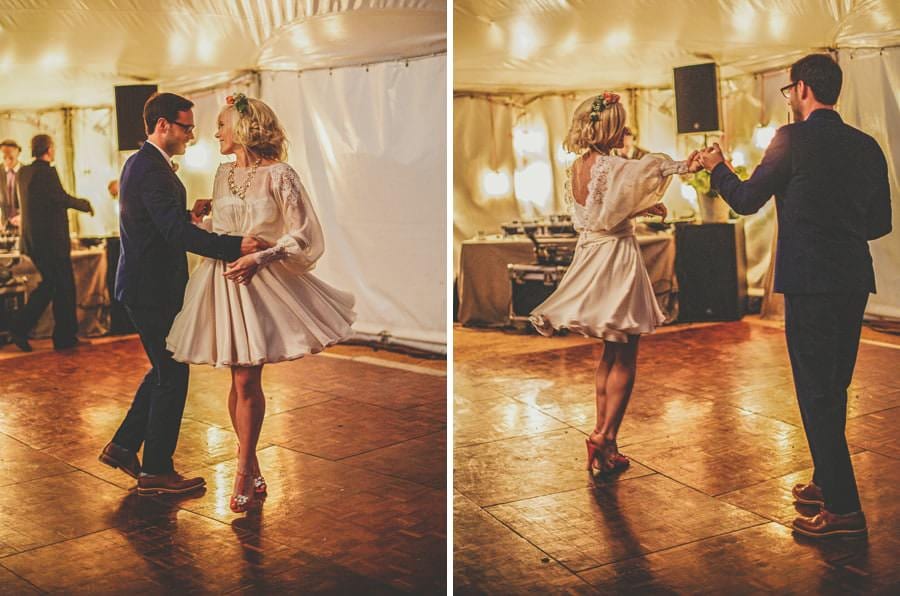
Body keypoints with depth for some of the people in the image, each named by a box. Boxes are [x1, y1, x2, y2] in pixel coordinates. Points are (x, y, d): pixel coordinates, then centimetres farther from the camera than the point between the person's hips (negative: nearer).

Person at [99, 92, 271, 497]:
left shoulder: (140, 162, 13)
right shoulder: (152, 169, -21)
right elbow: (177, 232, -31)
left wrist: (189, 214, 18)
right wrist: (236, 246, -38)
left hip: (145, 285, 11)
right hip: (153, 290, -11)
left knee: (165, 370, 20)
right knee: (171, 377, 0)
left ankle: (123, 447, 27)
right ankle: (156, 471, 10)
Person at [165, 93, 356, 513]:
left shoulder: (278, 175, -7)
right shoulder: (223, 174, 12)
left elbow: (301, 235, -10)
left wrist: (259, 259, -19)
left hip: (261, 280, -5)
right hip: (223, 279, 5)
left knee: (247, 381, -4)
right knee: (242, 380, 5)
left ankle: (244, 473, 9)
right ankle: (252, 472, 14)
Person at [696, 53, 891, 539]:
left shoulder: (793, 140, -10)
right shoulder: (866, 146, 8)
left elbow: (746, 201, -2)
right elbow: (881, 221, 11)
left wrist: (717, 169, 16)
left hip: (810, 282, -7)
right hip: (854, 280, 7)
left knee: (816, 391, -2)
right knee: (833, 389, 19)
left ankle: (843, 508, -1)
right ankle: (828, 481, 32)